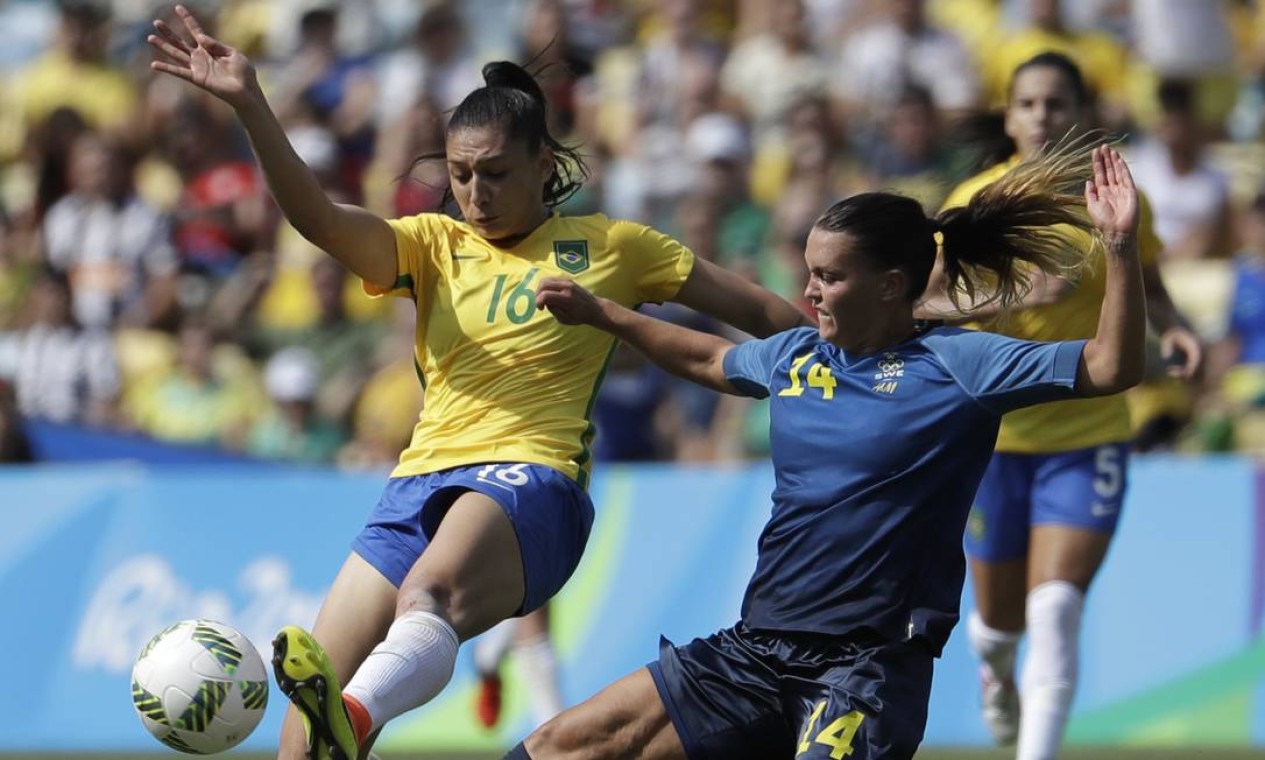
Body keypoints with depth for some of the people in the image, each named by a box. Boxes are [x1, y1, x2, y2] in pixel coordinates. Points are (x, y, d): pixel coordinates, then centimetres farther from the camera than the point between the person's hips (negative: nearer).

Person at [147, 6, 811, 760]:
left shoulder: (610, 246, 12)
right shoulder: (434, 245, 18)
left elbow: (758, 311, 18)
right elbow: (318, 217, 1)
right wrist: (249, 104, -12)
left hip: (530, 480, -5)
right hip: (421, 482, 5)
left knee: (430, 592, -40)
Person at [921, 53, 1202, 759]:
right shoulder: (975, 203, -8)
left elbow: (1148, 285, 15)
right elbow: (920, 307, -15)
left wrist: (1174, 328, -7)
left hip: (1089, 434, 0)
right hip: (994, 433, 0)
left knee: (1054, 609, -18)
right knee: (1003, 617, 15)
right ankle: (996, 665, 52)